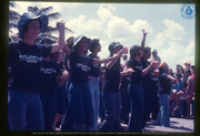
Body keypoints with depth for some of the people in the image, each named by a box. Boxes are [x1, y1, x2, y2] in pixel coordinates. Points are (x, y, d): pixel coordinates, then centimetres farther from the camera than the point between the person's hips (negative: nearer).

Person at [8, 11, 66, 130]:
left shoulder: (40, 48, 10)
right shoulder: (13, 47, -4)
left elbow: (60, 45, 22)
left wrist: (62, 28, 17)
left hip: (35, 95, 5)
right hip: (18, 94, -5)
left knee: (39, 128, 8)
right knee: (18, 129, -1)